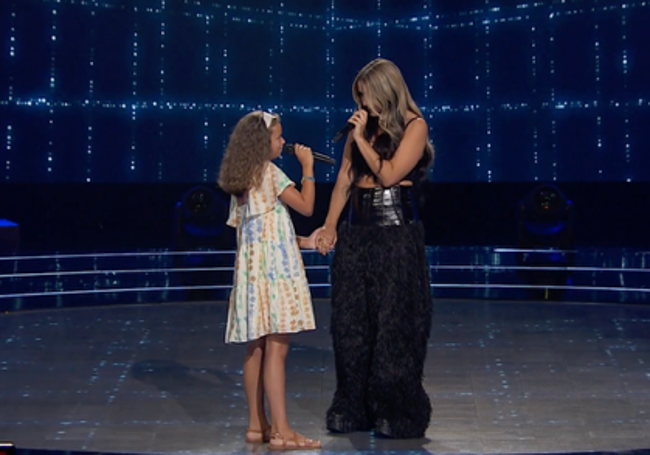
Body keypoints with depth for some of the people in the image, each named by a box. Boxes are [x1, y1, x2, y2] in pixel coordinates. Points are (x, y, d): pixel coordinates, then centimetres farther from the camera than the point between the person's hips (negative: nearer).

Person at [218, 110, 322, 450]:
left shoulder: (240, 180, 16)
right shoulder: (269, 173, -9)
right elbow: (306, 206, -8)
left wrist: (302, 242, 19)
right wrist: (307, 167, 1)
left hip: (252, 270, 9)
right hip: (274, 270, -9)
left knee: (257, 348, 10)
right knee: (276, 348, -10)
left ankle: (257, 425, 15)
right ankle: (280, 431, -10)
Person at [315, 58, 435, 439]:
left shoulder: (413, 126, -3)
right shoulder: (362, 126, 13)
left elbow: (389, 174, -13)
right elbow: (344, 180, 9)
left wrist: (361, 139, -9)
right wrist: (330, 226, 2)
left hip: (396, 231, -6)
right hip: (356, 231, 6)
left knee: (393, 322, -2)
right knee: (351, 321, 7)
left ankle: (397, 413, 8)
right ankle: (354, 408, 17)